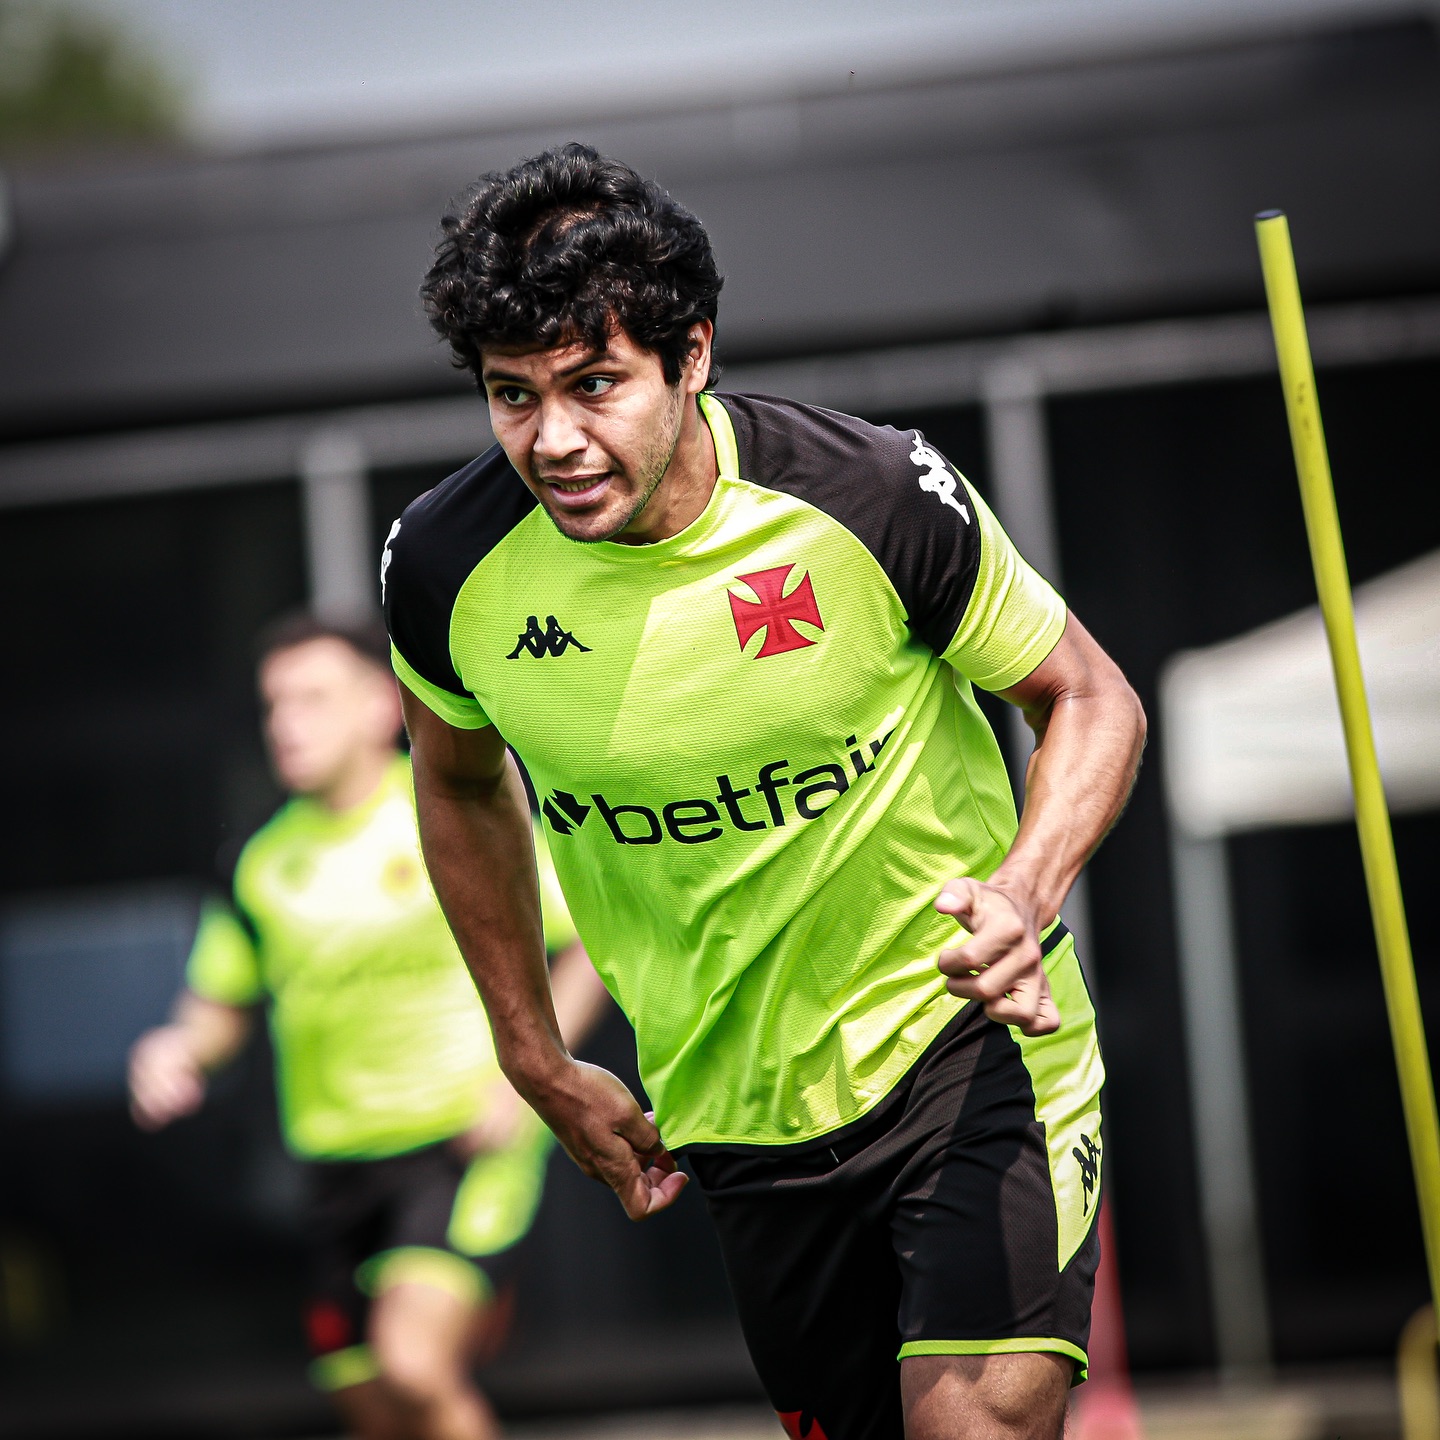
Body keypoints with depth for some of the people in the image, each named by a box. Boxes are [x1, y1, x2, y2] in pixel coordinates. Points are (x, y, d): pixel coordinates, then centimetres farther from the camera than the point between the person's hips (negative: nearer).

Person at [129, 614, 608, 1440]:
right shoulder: (267, 863, 8)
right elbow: (223, 1004, 19)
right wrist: (180, 1050, -3)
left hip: (465, 1149, -5)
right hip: (342, 1167, 5)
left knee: (413, 1366, -25)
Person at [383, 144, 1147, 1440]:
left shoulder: (878, 496, -20)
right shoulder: (446, 567, -12)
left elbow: (1091, 702, -5)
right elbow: (462, 784, 12)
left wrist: (1024, 894, -24)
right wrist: (537, 1060, 13)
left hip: (964, 1032, -3)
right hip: (736, 1112, 4)